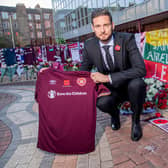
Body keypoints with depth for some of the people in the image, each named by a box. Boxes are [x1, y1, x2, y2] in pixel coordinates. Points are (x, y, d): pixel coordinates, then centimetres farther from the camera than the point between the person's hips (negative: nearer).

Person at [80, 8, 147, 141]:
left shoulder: (127, 39, -19)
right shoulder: (89, 46, -10)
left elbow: (141, 69, -29)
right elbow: (83, 73, 2)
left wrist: (108, 77, -34)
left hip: (130, 86, -1)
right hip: (111, 90, 2)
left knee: (137, 84, -35)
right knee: (101, 102, -31)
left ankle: (136, 120, -5)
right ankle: (115, 113, 8)